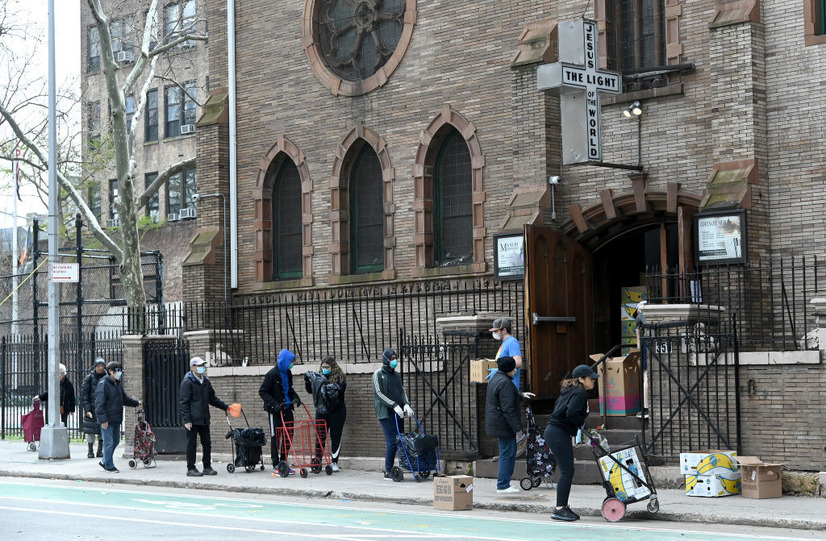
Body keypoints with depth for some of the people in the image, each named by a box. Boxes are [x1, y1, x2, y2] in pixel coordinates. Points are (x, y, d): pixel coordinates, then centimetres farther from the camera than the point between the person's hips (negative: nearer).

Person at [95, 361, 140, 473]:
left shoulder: (118, 384, 14)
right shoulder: (103, 384, -13)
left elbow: (124, 398, 30)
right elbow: (99, 403, -18)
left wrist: (136, 403, 26)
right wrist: (103, 419, -21)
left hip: (116, 420, 9)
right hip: (107, 420, -9)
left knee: (115, 441, 14)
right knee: (109, 443, -4)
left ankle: (105, 461, 28)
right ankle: (109, 466, 5)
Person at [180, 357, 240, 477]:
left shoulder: (205, 381, 15)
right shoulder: (187, 382, -7)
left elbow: (212, 398, 24)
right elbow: (184, 403, -10)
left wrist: (225, 407, 17)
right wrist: (186, 420, -16)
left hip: (204, 419, 7)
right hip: (192, 420, -7)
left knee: (207, 443, 7)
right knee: (192, 443, -2)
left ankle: (207, 467, 16)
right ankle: (190, 469, 5)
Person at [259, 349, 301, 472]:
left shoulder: (287, 373, 10)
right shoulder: (272, 374, -13)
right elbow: (262, 392, -12)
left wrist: (295, 398, 4)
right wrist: (274, 404, -21)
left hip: (287, 409, 7)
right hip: (275, 411, -7)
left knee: (288, 436, 8)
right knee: (275, 437, -2)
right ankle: (276, 466, 3)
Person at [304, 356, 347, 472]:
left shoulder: (339, 378, -3)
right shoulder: (319, 377, 9)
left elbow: (340, 389, -20)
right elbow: (311, 390, 15)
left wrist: (327, 383, -30)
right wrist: (307, 381, -2)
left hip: (336, 411, -3)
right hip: (321, 411, 3)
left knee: (335, 437, 0)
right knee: (320, 436, 2)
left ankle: (335, 463, 7)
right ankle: (317, 462, 6)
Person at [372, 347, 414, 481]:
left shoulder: (396, 375, 19)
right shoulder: (378, 374, -2)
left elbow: (402, 391, 16)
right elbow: (378, 394, -10)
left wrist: (406, 404, -5)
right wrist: (394, 405, -19)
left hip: (397, 414, 7)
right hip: (385, 413, -7)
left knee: (399, 441, 1)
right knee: (392, 442, -13)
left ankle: (390, 469, 7)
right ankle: (388, 472, -7)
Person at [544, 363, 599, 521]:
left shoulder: (570, 391, 19)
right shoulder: (580, 393, -12)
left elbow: (559, 406, 21)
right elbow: (571, 413, -25)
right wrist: (581, 424, -6)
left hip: (554, 431, 10)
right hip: (559, 433, -10)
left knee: (567, 471, 12)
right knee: (567, 471, -9)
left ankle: (563, 507, 16)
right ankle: (560, 509, -9)